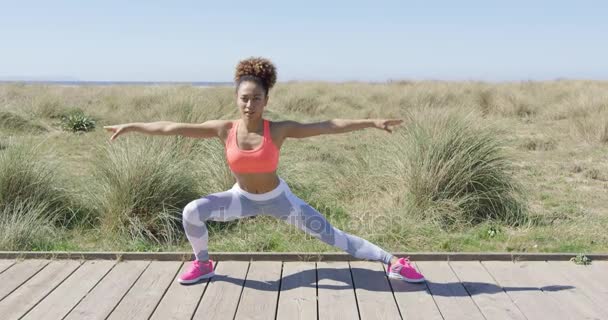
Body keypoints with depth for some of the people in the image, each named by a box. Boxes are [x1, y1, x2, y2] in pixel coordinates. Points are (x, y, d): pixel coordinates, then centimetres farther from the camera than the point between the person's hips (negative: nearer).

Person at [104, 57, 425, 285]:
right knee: (192, 212, -14)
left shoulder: (279, 129, -23)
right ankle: (203, 265, 12)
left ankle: (392, 262, 6)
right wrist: (132, 126, -10)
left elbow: (328, 126, -26)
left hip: (279, 198, -2)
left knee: (330, 234, -5)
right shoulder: (225, 129, -18)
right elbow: (173, 128, -14)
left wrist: (371, 122, -29)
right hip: (242, 198, 2)